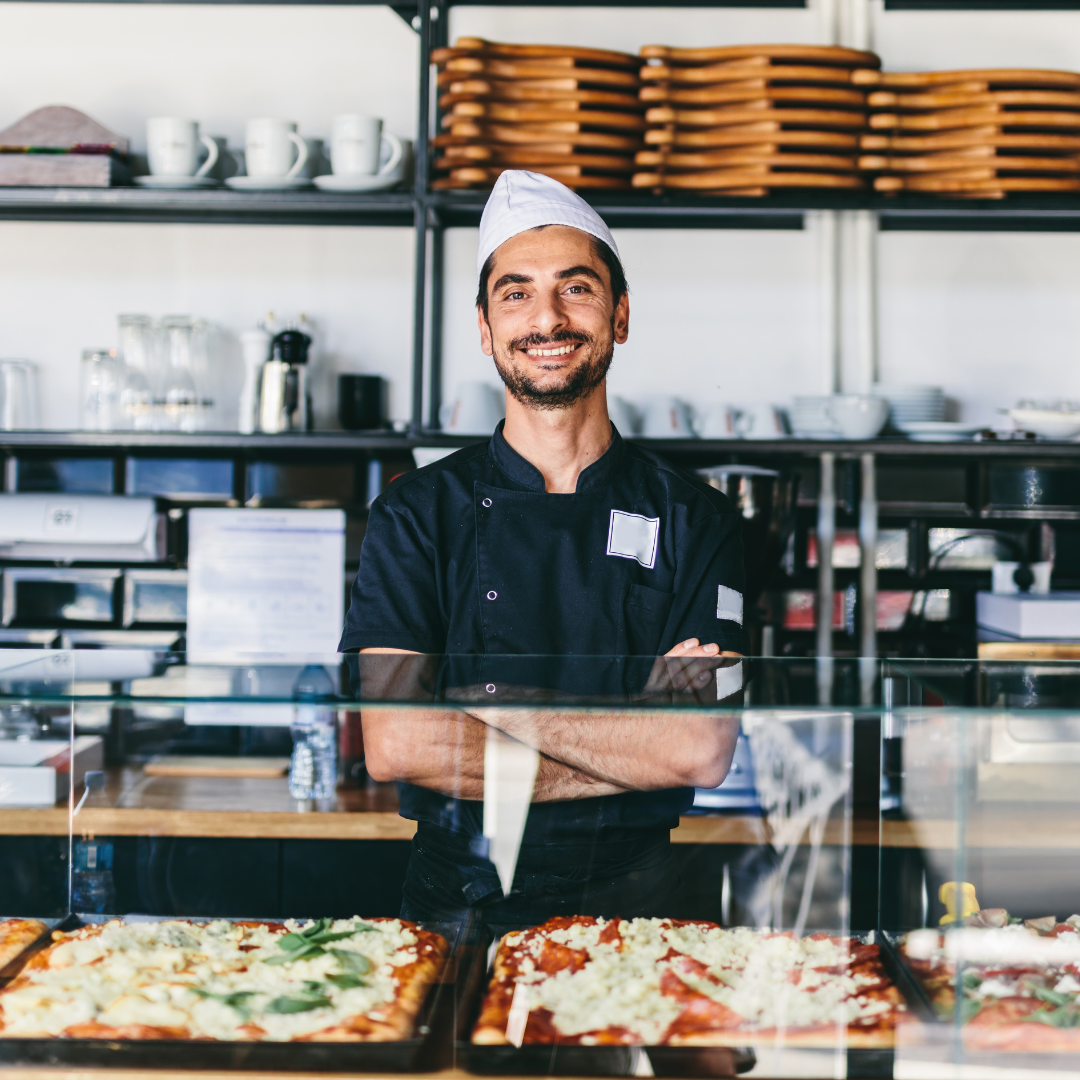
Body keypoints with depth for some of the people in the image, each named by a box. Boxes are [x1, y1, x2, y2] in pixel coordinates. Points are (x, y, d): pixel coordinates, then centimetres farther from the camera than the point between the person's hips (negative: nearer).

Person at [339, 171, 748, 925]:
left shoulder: (694, 518, 5)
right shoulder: (418, 513, 4)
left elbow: (706, 750, -6)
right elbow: (393, 743, -7)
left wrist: (494, 704, -9)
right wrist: (629, 749, -9)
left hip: (629, 902, 0)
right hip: (456, 904, 0)